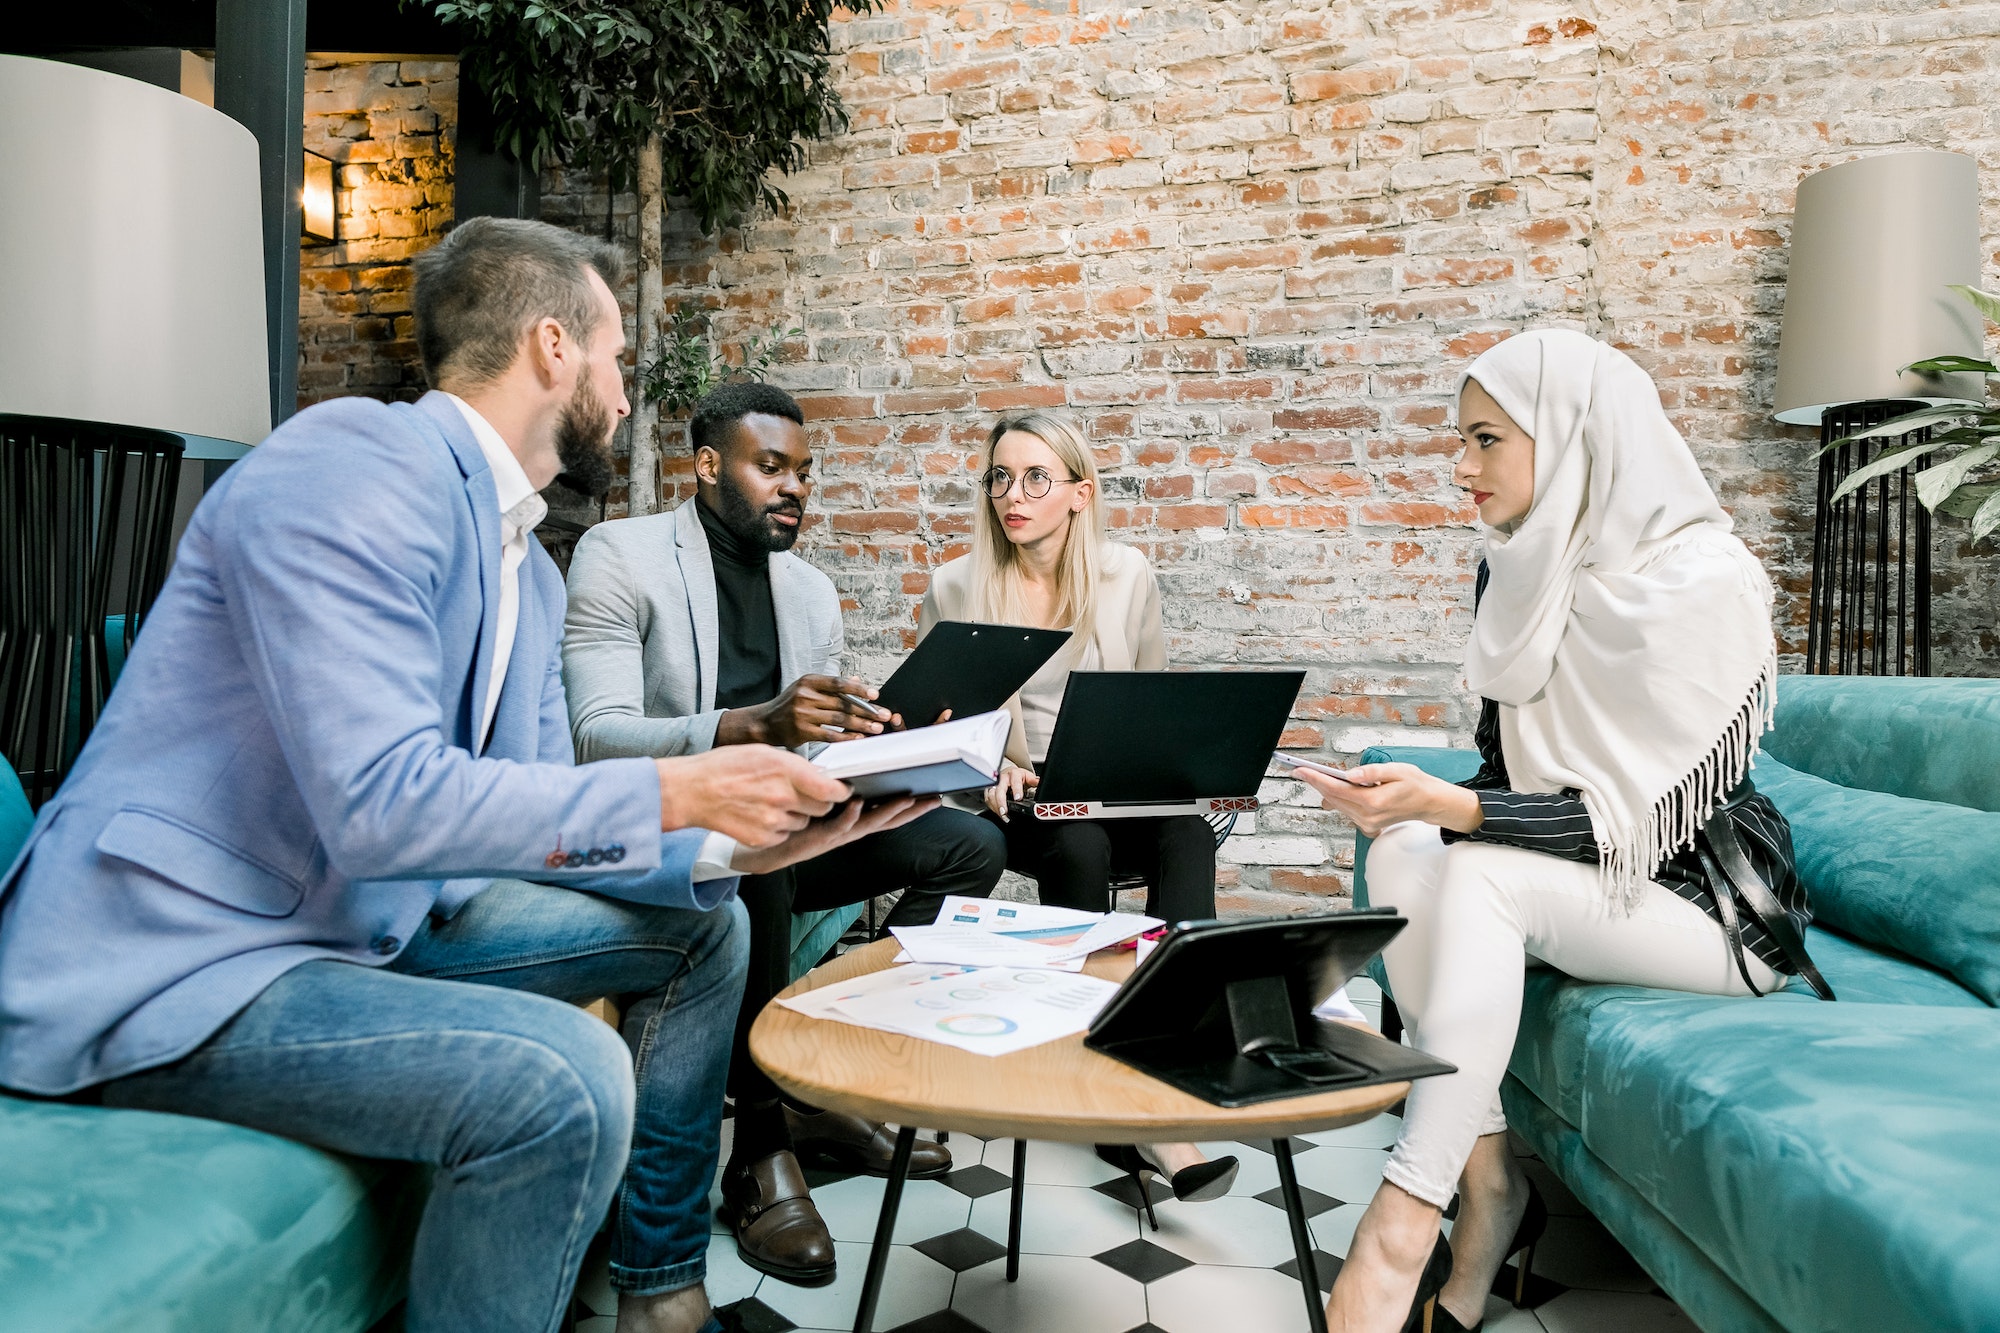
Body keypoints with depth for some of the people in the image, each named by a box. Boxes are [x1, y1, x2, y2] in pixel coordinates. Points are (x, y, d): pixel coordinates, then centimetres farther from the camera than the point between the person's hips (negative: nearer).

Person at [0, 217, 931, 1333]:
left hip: (380, 916, 10)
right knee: (566, 1076, -32)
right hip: (170, 966, -10)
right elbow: (381, 802, -29)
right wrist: (673, 792, -24)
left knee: (701, 927, 10)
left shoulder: (530, 570, 10)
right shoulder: (355, 467, -20)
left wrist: (731, 849, -4)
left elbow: (541, 818, 10)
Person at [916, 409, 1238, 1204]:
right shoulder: (955, 587, 2)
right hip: (1010, 803, -2)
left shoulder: (1127, 575, 7)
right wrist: (988, 769, -13)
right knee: (1080, 847, -34)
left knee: (1187, 835, -31)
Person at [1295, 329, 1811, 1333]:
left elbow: (1643, 815, -24)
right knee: (1401, 856, -21)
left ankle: (1408, 1215, -27)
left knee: (1481, 876, -32)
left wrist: (1447, 807, -34)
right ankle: (1489, 1179, -15)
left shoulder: (1699, 582, -19)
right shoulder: (1517, 571, 3)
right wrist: (1419, 806, -12)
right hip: (1572, 868, 7)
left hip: (1707, 901, -6)